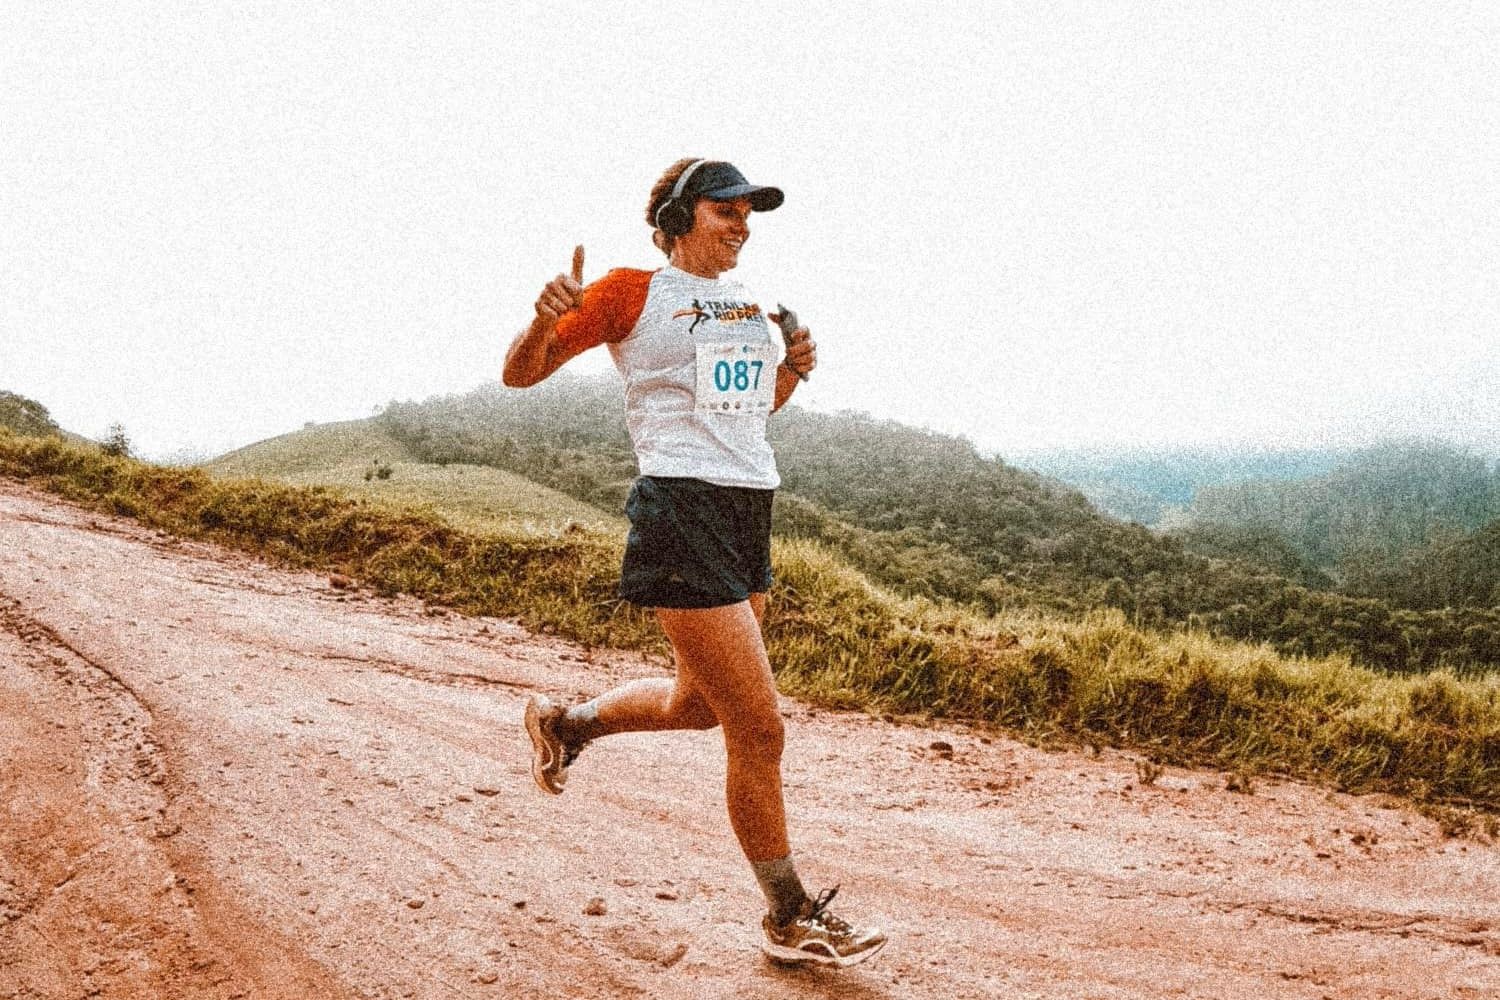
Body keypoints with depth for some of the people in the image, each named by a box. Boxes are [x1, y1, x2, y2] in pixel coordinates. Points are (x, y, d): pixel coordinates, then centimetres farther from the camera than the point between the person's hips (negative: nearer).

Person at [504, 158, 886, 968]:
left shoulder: (743, 302, 17)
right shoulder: (634, 291, -4)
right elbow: (519, 374, -1)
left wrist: (794, 368, 10)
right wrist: (547, 320, -22)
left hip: (749, 513, 9)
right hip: (682, 513, -9)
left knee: (698, 703, 22)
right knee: (759, 728, -5)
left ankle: (564, 722, 47)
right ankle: (790, 918, 13)